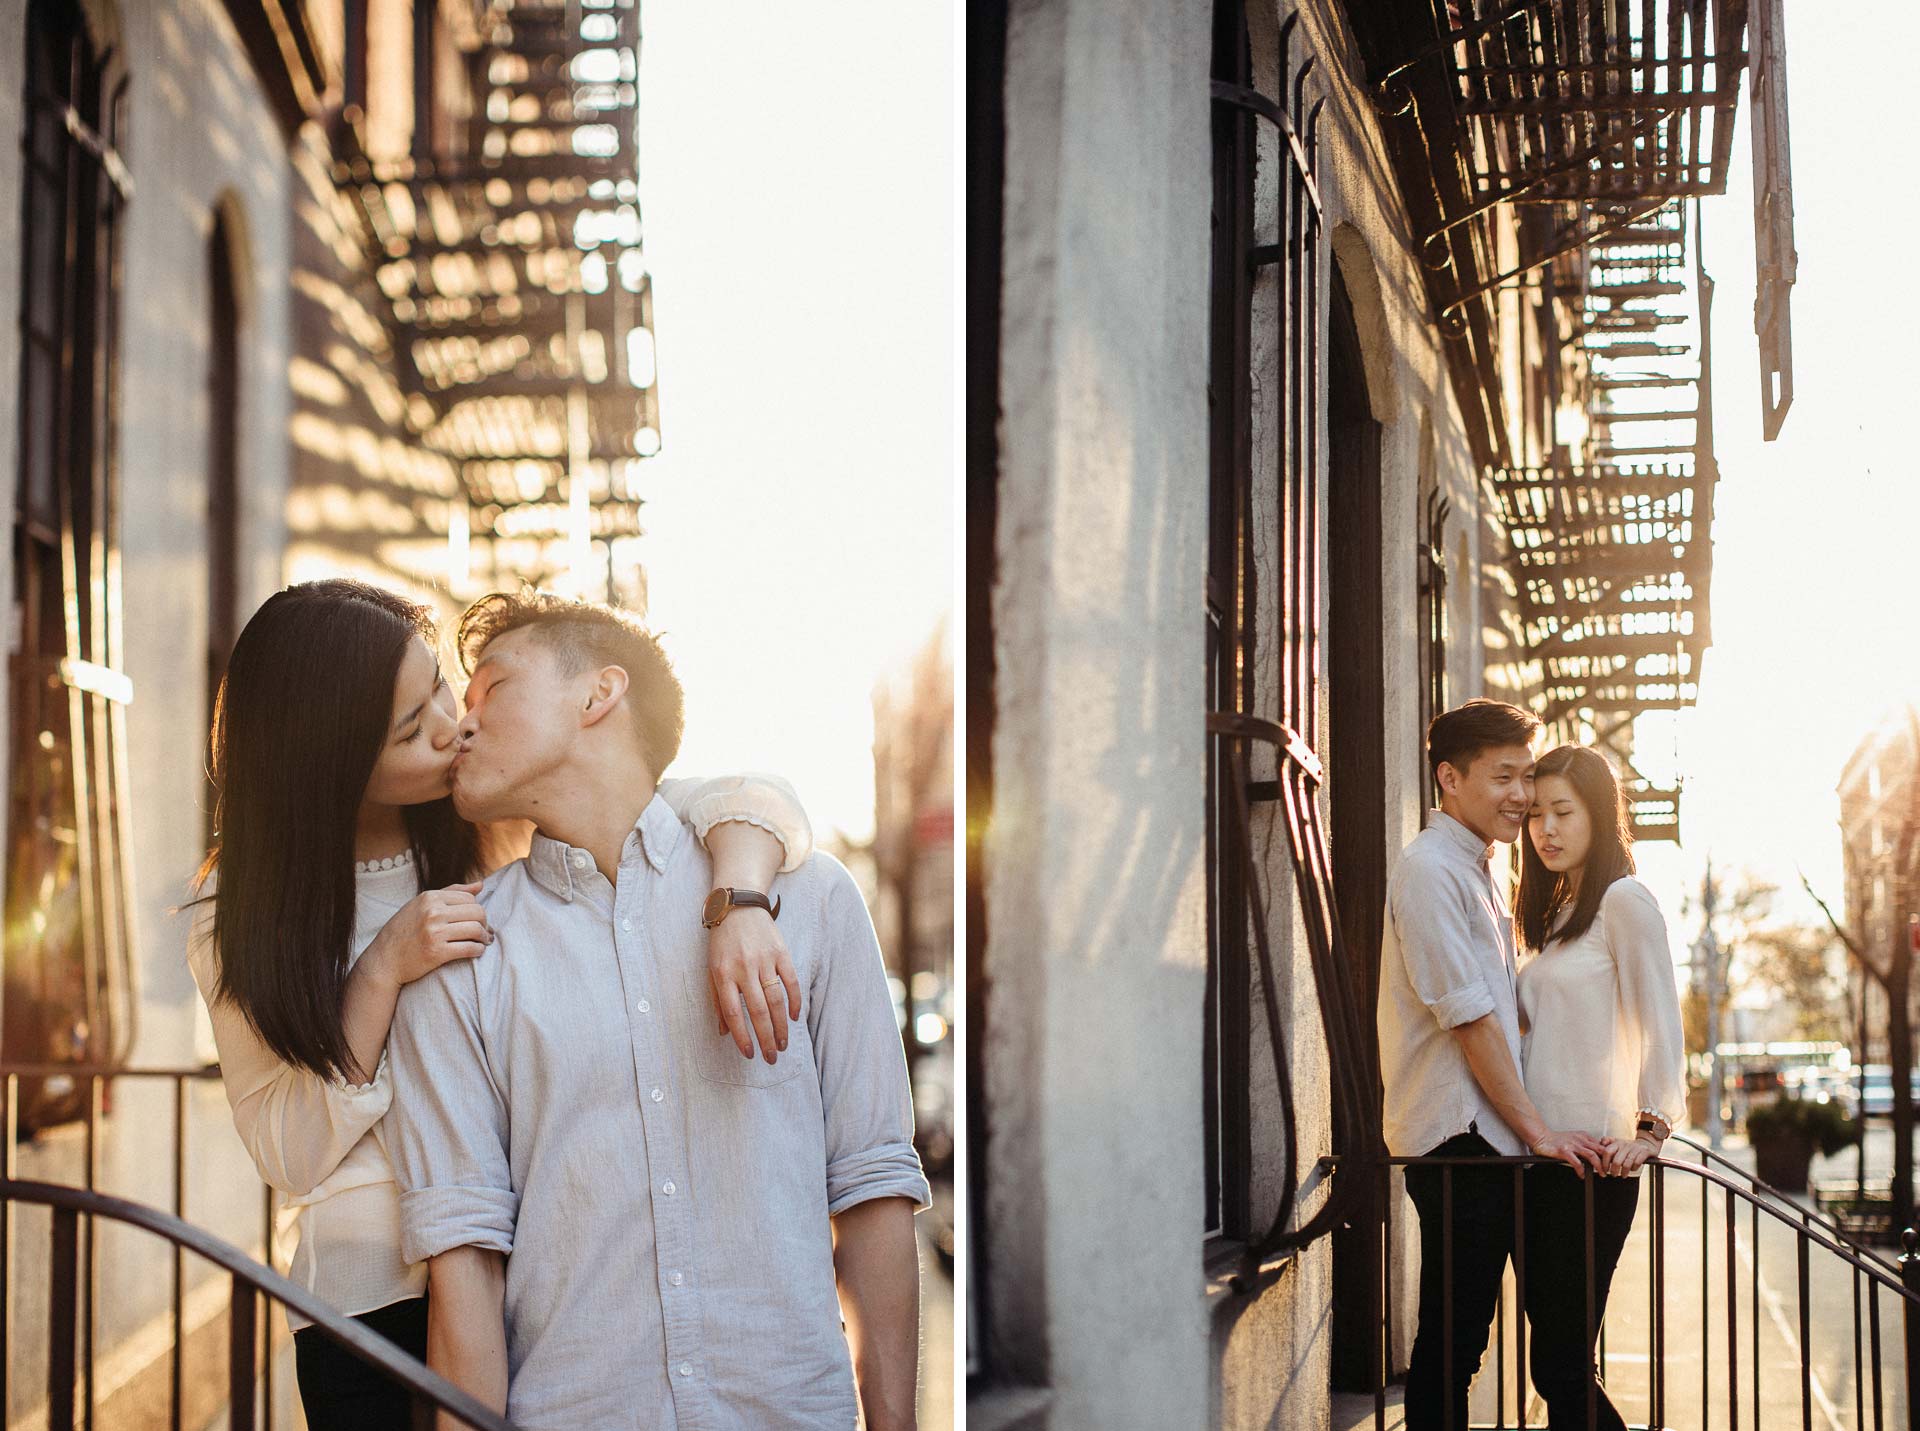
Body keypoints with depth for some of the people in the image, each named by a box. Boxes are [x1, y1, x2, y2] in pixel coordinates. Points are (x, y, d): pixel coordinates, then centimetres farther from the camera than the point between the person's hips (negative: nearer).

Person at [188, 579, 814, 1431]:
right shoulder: (242, 914, -2)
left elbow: (745, 799, -7)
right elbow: (288, 1157, -5)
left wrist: (737, 907, -29)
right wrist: (382, 971, -16)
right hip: (374, 1298, -1)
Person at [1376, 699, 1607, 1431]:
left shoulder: (1480, 872, 20)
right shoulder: (1429, 869, -11)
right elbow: (1469, 1017, -15)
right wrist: (1536, 1127, -13)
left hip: (1488, 1140, 9)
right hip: (1455, 1137, -9)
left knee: (1458, 1340, 12)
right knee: (1452, 1340, -6)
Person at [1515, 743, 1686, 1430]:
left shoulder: (1625, 901, -5)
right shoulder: (1553, 913, 20)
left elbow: (1659, 1022, -11)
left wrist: (1651, 1125, -20)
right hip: (1538, 1154, 8)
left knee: (1560, 1366, -8)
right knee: (1557, 1365, 8)